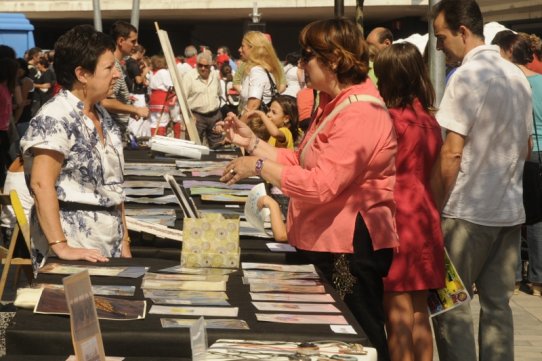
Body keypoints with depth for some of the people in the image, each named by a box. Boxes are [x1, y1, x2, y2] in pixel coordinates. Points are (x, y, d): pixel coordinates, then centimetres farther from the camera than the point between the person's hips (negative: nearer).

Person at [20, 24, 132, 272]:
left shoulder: (102, 116, 12)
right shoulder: (54, 119, -14)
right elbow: (41, 185, -21)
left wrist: (124, 241, 13)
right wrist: (61, 247, -27)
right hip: (74, 250, -8)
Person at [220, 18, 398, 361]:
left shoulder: (359, 115, -22)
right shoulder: (334, 105, 14)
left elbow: (320, 185, -27)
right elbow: (304, 164, 12)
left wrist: (259, 165, -19)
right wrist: (253, 142, 5)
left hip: (350, 246, -11)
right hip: (326, 242, 11)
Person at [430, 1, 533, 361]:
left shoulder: (467, 76, -14)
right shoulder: (518, 76, 10)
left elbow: (451, 153, -15)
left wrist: (434, 208, -7)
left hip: (468, 211, -7)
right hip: (510, 210, 7)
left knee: (449, 302, 1)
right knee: (497, 302, 10)